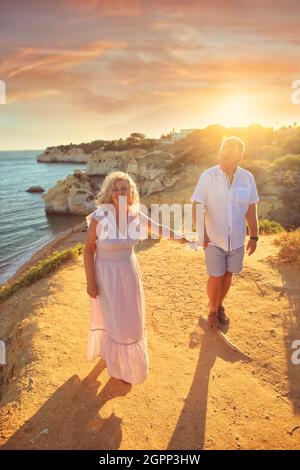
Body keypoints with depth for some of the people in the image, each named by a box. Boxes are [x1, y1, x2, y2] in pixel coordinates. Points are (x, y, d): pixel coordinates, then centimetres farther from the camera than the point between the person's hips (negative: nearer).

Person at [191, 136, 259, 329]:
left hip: (237, 239, 3)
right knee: (216, 277, 5)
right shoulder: (208, 176, -13)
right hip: (214, 239, -3)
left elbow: (251, 209, 3)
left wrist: (254, 236, 5)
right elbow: (197, 207, -13)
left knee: (228, 275, 16)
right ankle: (213, 311, 30)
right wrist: (202, 231, -27)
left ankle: (220, 306, 40)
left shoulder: (247, 178, -5)